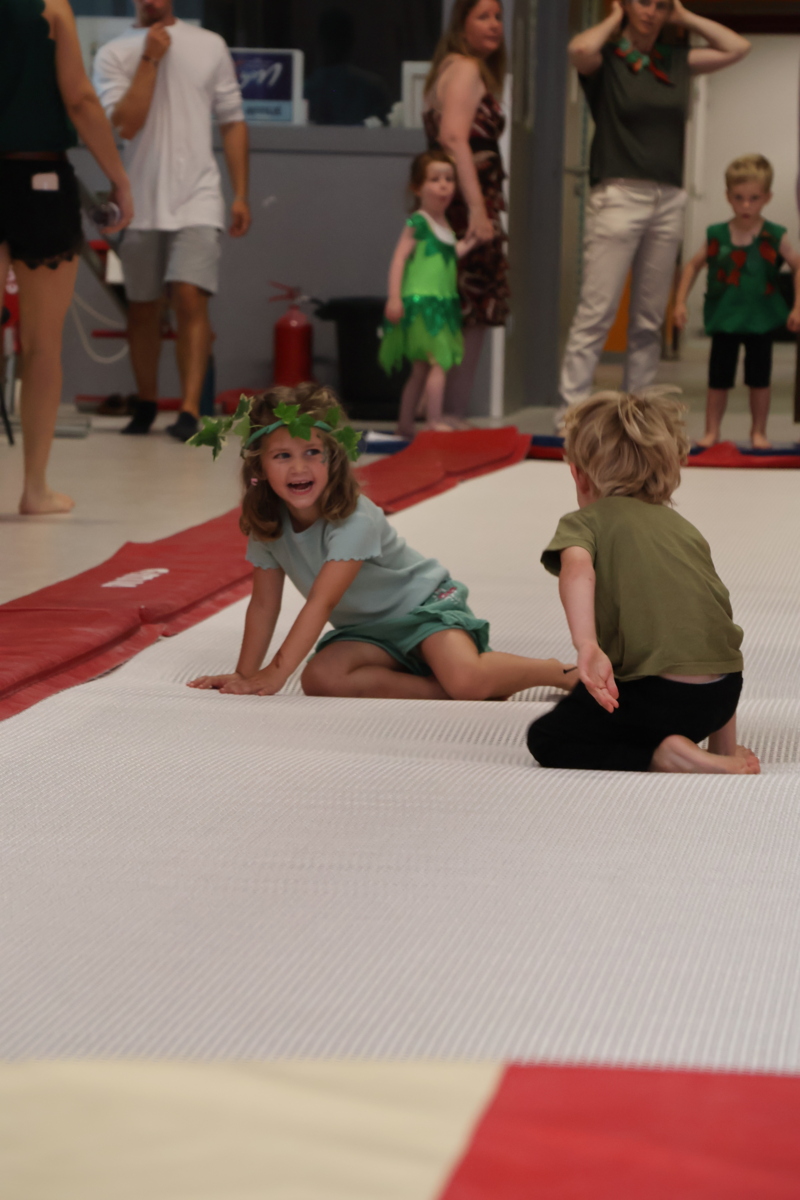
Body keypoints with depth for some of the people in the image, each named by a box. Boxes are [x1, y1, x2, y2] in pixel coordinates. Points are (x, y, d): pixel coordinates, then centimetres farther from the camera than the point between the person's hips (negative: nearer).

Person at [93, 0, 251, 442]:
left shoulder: (210, 46, 6)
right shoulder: (113, 54, 2)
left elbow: (232, 122, 9)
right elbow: (126, 123, -11)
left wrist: (240, 195, 4)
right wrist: (150, 59, -11)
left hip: (196, 199, -1)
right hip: (141, 203, 1)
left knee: (191, 298, -16)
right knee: (142, 309, 9)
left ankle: (189, 411, -20)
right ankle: (145, 404, 25)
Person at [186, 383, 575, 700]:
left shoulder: (354, 520, -28)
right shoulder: (267, 524, -9)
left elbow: (321, 603, -31)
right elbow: (264, 604, 1)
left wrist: (274, 675, -34)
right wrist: (245, 675, -1)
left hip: (423, 603, -6)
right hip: (366, 628, 6)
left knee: (466, 680, -33)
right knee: (318, 679, -27)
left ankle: (555, 670, -6)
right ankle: (442, 689, -23)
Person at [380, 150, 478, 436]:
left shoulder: (445, 225, 14)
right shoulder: (418, 223, -11)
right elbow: (399, 258, -15)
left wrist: (463, 248, 13)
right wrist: (394, 297, -22)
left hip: (442, 303, 9)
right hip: (421, 302, -9)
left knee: (421, 369, 12)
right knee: (439, 362, -14)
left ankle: (405, 424, 18)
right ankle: (435, 421, -13)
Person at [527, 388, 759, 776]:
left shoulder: (585, 521, 7)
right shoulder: (685, 527, 24)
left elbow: (577, 567, -18)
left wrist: (586, 646, -34)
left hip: (655, 693, -7)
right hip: (722, 696, 7)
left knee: (546, 739, 14)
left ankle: (661, 756, -8)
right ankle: (720, 759, 14)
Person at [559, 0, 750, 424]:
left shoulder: (675, 62, 15)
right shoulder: (606, 59, 1)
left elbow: (737, 48, 16)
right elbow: (579, 50, -22)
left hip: (668, 201, 5)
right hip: (619, 196, -5)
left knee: (649, 321, 7)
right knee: (596, 314, -11)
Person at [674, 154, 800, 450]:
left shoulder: (774, 237, -7)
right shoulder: (716, 236, -4)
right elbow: (693, 265, 7)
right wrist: (680, 301, 1)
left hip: (760, 321, -1)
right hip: (724, 320, 1)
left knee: (759, 379, 6)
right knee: (719, 379, 5)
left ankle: (758, 432, 19)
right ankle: (711, 431, 15)